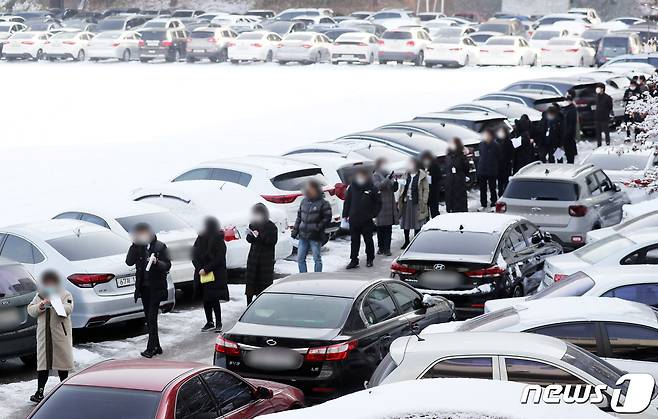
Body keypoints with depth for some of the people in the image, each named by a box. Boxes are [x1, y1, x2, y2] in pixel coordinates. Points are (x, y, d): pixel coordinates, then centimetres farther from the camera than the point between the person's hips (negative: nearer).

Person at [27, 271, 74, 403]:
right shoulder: (39, 296, 12)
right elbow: (30, 310, 5)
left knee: (62, 361, 4)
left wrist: (56, 304, -31)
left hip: (60, 334, -2)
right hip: (43, 334, 2)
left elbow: (68, 309, -14)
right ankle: (39, 391, -2)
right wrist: (40, 306, -14)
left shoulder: (65, 295, 1)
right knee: (43, 362, -1)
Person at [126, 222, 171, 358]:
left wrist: (156, 262, -24)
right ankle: (156, 346, 18)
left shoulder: (160, 247, -4)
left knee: (152, 317, -10)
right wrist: (135, 245, -12)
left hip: (156, 287, -5)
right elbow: (129, 262, -5)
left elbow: (167, 265, -5)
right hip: (143, 287, 5)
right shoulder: (138, 247, 6)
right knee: (149, 318, 10)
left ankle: (151, 348, -10)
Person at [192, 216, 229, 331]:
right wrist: (199, 268, -7)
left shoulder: (219, 241, -10)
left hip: (215, 275, -6)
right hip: (202, 275, 6)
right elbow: (194, 255, 8)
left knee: (214, 300, -6)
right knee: (205, 300, 9)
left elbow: (219, 259, -14)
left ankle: (218, 323, 3)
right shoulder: (201, 239, 6)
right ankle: (209, 322, 18)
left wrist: (206, 269, -18)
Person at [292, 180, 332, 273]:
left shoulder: (323, 203, -6)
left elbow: (327, 219, -7)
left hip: (315, 237, -6)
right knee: (300, 258, 8)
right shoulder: (304, 202, 13)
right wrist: (295, 230, 15)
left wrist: (318, 227, -16)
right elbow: (299, 217, 19)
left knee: (317, 259, 1)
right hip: (303, 237, 6)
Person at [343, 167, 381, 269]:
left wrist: (373, 214, -6)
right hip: (353, 219, 2)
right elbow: (347, 202, 10)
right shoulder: (352, 187, 5)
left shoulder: (372, 188, -3)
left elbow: (378, 203, 3)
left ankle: (370, 259, 22)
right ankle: (354, 260, 9)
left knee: (368, 240, 8)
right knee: (354, 241, 5)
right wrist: (345, 215, 5)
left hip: (366, 221, -2)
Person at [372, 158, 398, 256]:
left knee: (388, 229, 4)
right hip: (381, 204, -6)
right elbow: (378, 186, -21)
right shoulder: (375, 175, -3)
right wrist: (388, 179, -30)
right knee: (380, 228, 0)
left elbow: (394, 189, 19)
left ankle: (387, 249, 7)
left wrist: (395, 185, -3)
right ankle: (381, 247, 8)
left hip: (390, 204, 6)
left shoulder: (388, 174, 16)